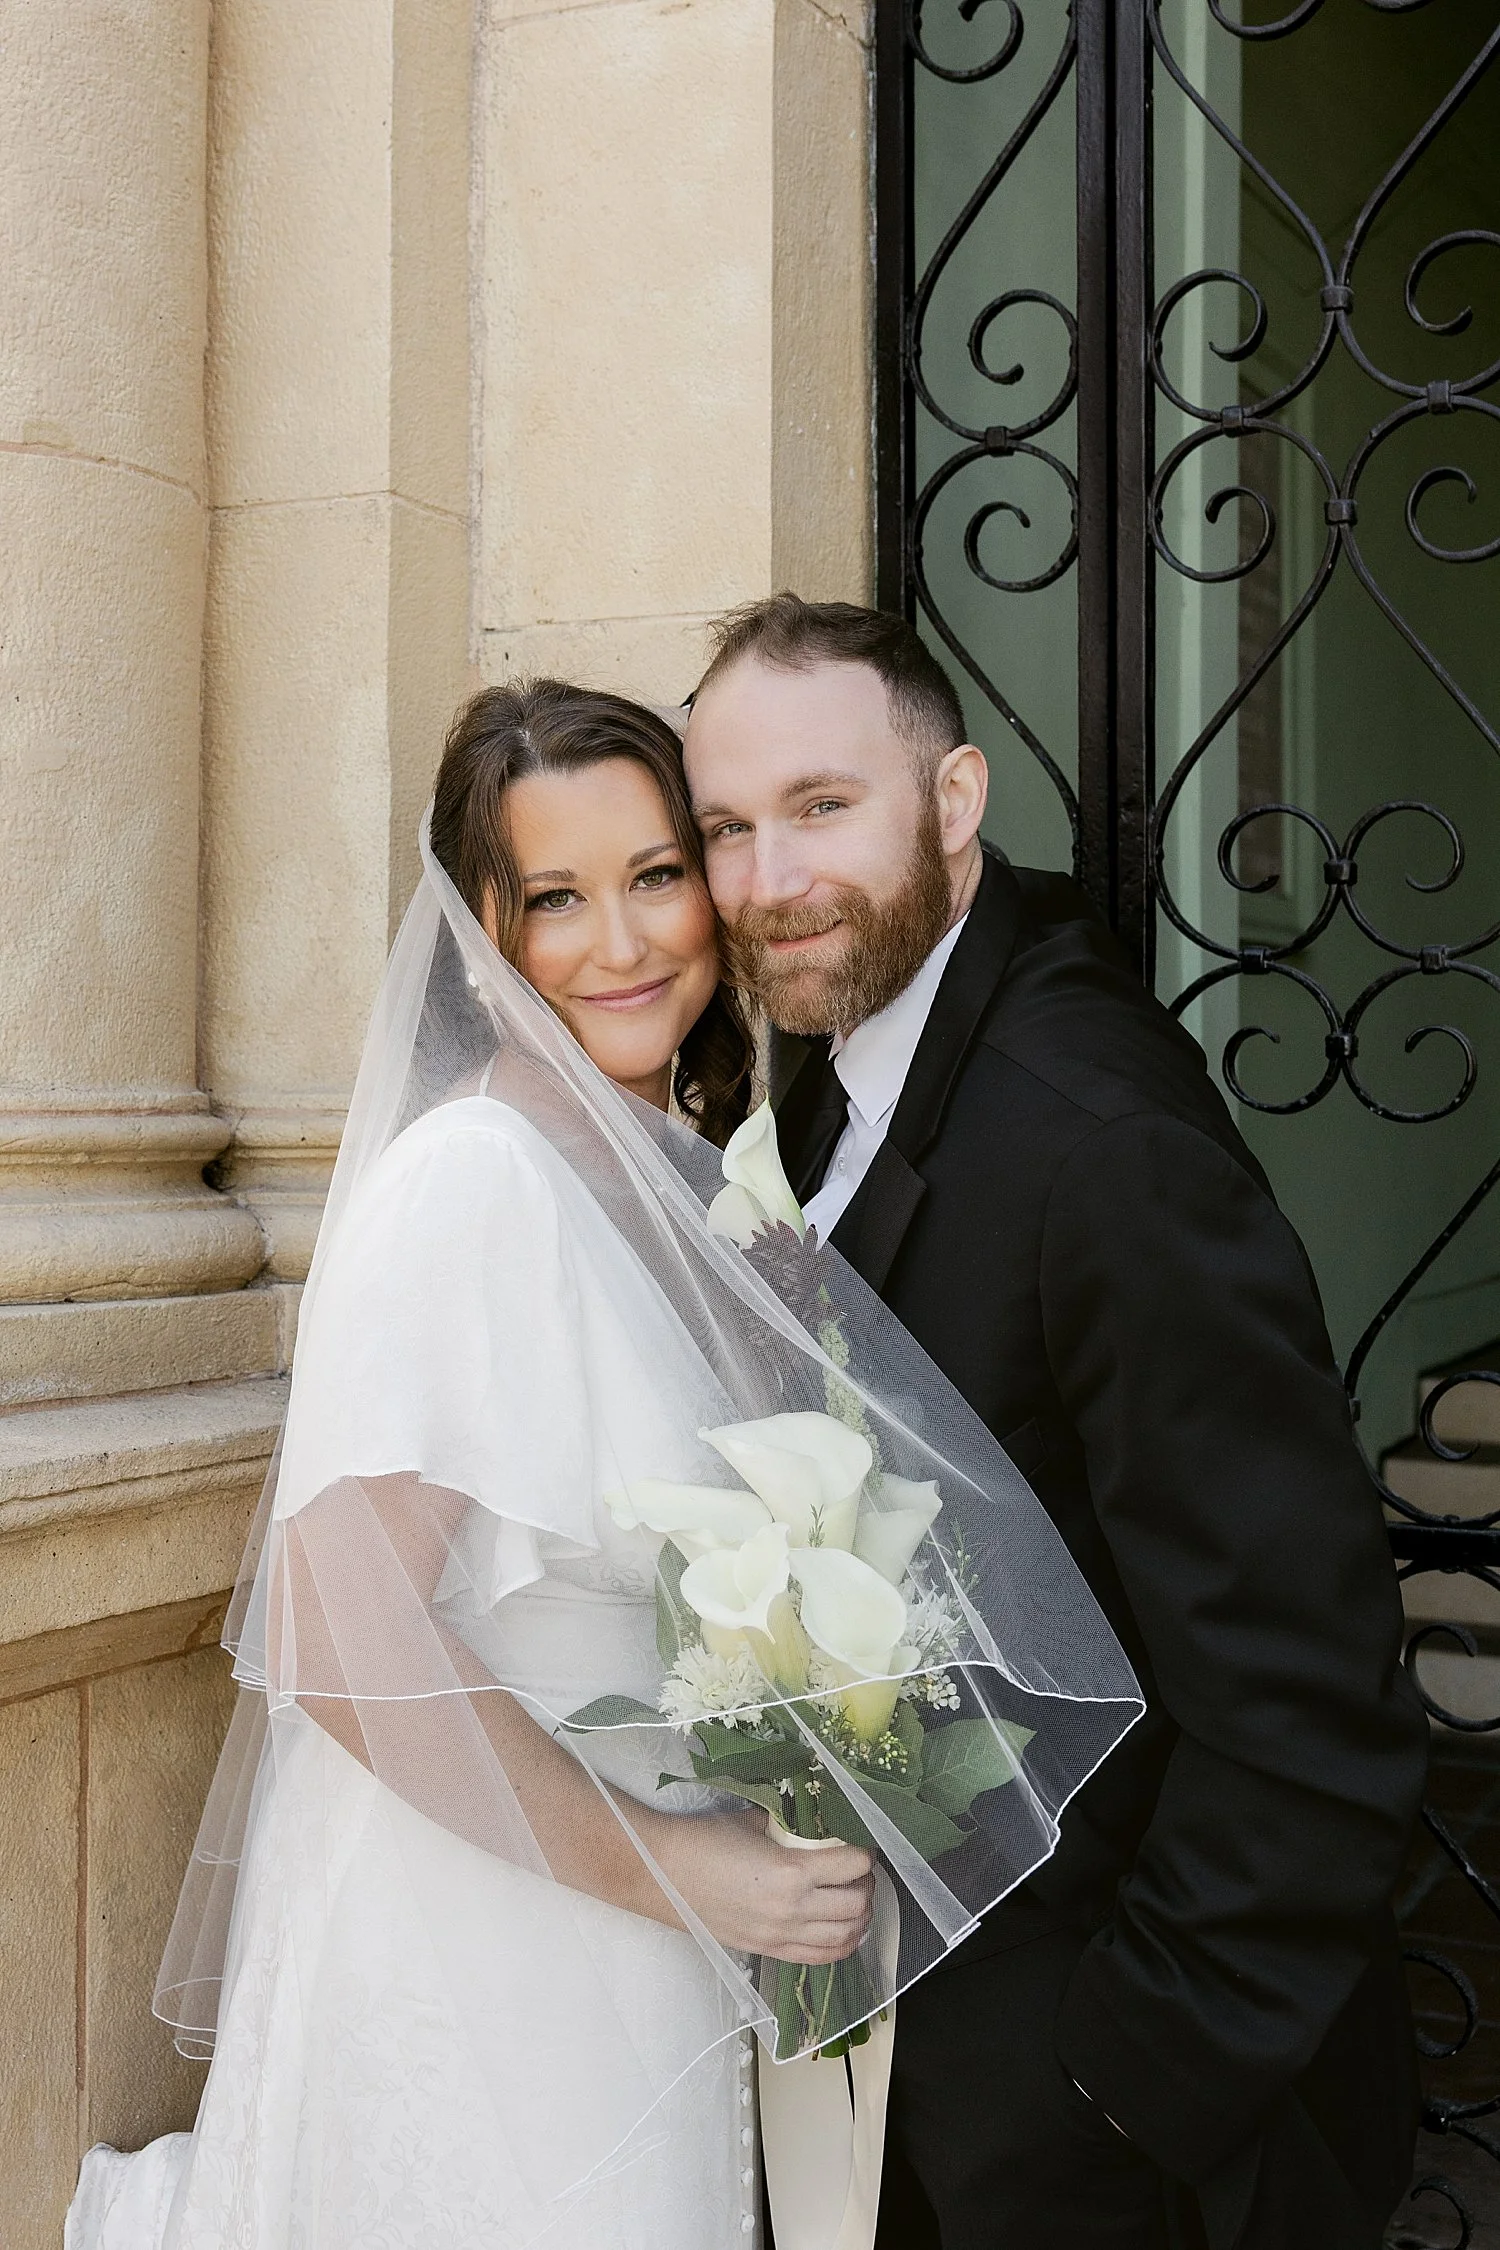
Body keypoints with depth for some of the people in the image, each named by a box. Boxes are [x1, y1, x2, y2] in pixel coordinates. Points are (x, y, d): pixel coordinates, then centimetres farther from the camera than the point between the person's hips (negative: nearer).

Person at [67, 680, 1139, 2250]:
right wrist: (665, 1862, -19)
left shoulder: (692, 1181, 4)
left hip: (649, 1948, 7)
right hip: (472, 1952, -7)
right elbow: (348, 1647, -25)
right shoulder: (467, 1178, -20)